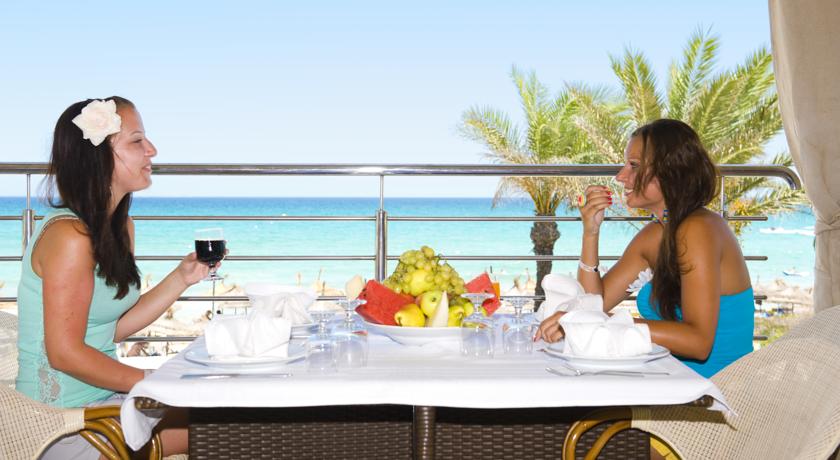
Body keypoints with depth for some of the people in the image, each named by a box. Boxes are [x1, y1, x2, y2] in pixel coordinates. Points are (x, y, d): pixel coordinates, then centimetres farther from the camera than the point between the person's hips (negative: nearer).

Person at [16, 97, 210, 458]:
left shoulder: (121, 227, 8)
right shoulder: (70, 236, -21)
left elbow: (113, 329, 8)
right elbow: (65, 353, -21)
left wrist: (182, 278, 2)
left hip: (103, 396, 9)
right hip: (64, 423, -9)